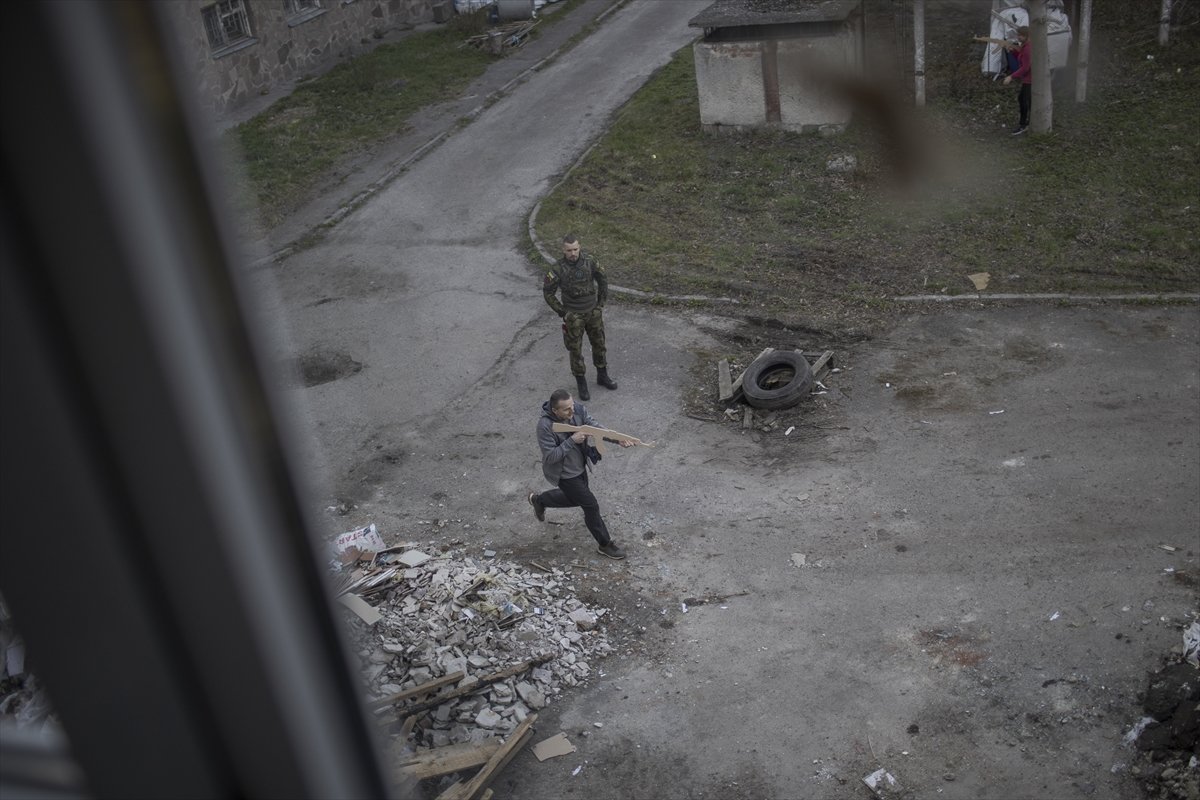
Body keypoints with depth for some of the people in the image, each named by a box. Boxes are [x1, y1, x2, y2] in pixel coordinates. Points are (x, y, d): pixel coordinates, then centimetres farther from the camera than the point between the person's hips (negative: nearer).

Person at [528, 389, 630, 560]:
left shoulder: (578, 409, -17)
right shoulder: (546, 426, -33)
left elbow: (595, 427, -12)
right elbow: (550, 457, -29)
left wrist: (617, 439, -26)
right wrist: (572, 441, -35)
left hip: (580, 466, 7)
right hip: (564, 474, -7)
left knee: (576, 498, 28)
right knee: (591, 505, 1)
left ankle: (539, 499, 50)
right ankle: (604, 544, 23)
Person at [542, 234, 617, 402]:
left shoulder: (589, 262, -9)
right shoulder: (558, 269, -18)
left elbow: (603, 279, 7)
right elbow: (548, 292, -8)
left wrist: (602, 302, 6)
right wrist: (562, 312, -7)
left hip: (593, 312, 4)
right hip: (574, 316, -3)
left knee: (599, 344, 16)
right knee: (576, 350, 5)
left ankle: (602, 376, 35)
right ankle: (581, 383, 20)